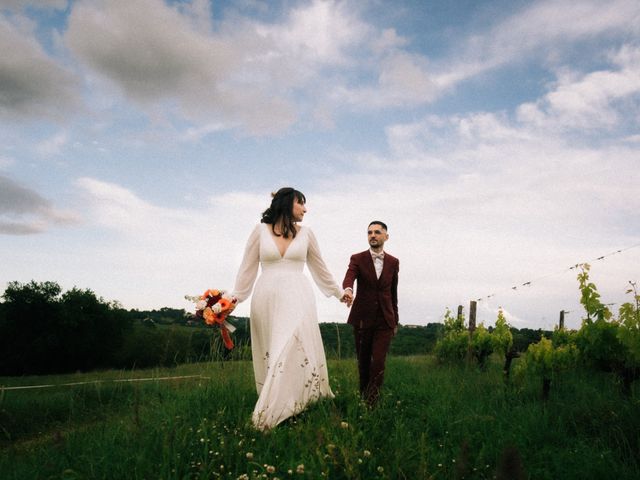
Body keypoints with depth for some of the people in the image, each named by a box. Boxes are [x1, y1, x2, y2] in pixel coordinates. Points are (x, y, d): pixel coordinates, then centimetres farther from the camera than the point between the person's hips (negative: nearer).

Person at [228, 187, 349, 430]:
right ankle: (269, 407, 11)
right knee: (269, 353, 2)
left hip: (297, 298, 0)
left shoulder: (305, 233, 12)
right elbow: (248, 268, 7)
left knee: (292, 349, -14)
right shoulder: (260, 230, 7)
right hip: (266, 298, 0)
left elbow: (320, 268, 22)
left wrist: (339, 293, 29)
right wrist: (235, 297, -1)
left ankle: (269, 414, -14)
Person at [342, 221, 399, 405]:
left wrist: (395, 320, 15)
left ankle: (372, 402, 1)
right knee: (363, 362, 10)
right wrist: (347, 290, -44)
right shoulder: (357, 259, -1)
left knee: (378, 362, -10)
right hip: (362, 319, 0)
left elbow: (393, 292, 12)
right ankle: (362, 398, 26)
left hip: (385, 320, 1)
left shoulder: (393, 262, 6)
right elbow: (349, 277, -20)